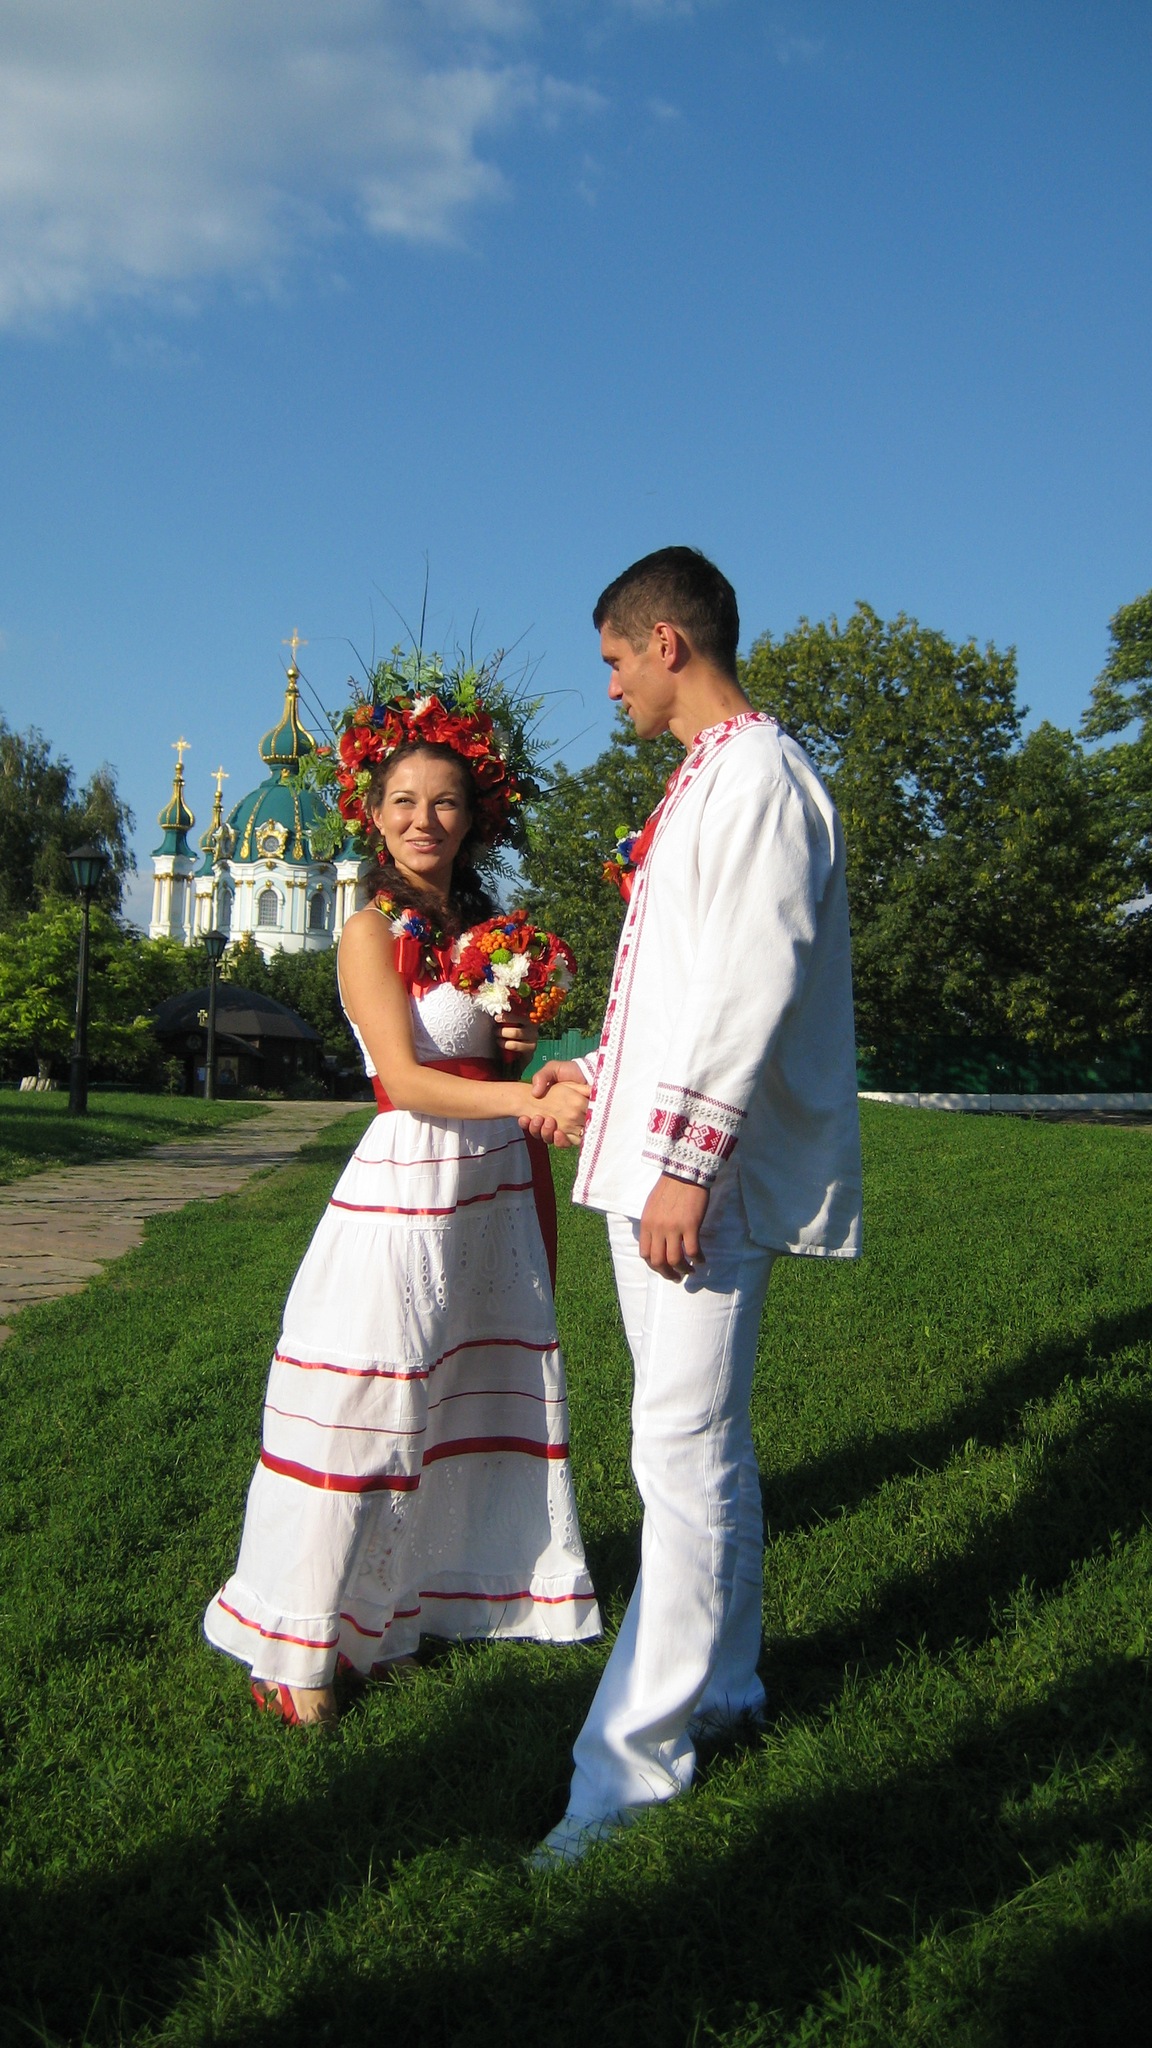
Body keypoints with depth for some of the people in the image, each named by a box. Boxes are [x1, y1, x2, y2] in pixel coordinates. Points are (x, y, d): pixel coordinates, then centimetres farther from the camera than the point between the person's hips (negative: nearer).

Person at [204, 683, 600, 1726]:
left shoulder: (484, 927, 11)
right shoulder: (374, 933, -9)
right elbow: (407, 1080, -20)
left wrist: (523, 1042, -1)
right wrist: (525, 1097, -32)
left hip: (493, 1182, 8)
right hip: (406, 1181, -7)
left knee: (474, 1395, 12)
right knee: (368, 1407, -5)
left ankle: (393, 1611, 27)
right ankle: (300, 1647, 8)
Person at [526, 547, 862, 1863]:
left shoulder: (759, 777, -11)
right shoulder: (703, 782, 20)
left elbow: (753, 986, -20)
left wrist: (686, 1159, -22)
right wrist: (600, 1071, 24)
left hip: (706, 1173, -10)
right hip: (657, 1160, 10)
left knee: (683, 1448, -6)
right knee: (696, 1443, 16)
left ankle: (635, 1756, 0)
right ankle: (721, 1686, 29)